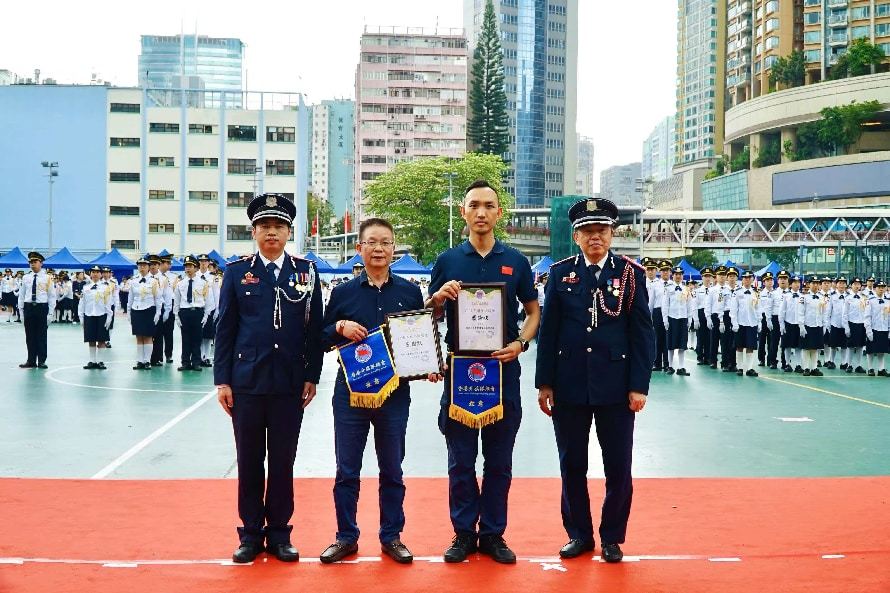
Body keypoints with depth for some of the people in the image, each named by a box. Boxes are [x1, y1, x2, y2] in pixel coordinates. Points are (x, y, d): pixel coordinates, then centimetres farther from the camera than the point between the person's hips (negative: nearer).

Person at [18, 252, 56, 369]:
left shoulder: (47, 278, -3)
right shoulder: (26, 278, 5)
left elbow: (52, 297, -1)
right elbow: (21, 295, 10)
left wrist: (50, 313, -5)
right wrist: (21, 310, 6)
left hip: (42, 308, -3)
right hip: (28, 308, 3)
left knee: (41, 336, 3)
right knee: (30, 336, 7)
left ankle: (42, 361, 10)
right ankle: (31, 361, 14)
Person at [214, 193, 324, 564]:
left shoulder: (306, 272, 5)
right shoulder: (237, 272, 3)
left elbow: (315, 328, 5)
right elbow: (225, 329, 3)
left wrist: (312, 376, 0)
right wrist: (222, 380, -2)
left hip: (291, 384, 0)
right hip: (247, 381, 0)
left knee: (283, 461, 7)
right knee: (249, 461, 7)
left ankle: (279, 533, 18)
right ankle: (251, 534, 17)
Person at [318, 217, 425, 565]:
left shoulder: (410, 292, 3)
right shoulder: (343, 293, 3)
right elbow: (322, 340, 6)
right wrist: (340, 327, -14)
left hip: (395, 393, 0)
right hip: (350, 392, 0)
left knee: (392, 470, 10)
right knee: (347, 470, 6)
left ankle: (391, 536, 22)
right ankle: (346, 537, 19)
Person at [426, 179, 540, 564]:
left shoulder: (516, 262, 5)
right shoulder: (447, 261, 4)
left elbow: (533, 311, 10)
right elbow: (430, 317, 9)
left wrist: (520, 343, -8)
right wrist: (439, 298, -13)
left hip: (503, 370, 0)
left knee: (499, 460, 7)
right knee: (461, 460, 5)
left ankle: (493, 534, 16)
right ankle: (463, 533, 15)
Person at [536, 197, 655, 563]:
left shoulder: (631, 274, 0)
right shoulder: (561, 273, 3)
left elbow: (643, 333, -1)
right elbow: (548, 331, 3)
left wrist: (639, 386, -7)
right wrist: (544, 383, 0)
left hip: (616, 388, -1)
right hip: (569, 386, 1)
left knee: (618, 467, 5)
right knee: (572, 465, 9)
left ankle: (612, 538, 20)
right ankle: (578, 534, 23)